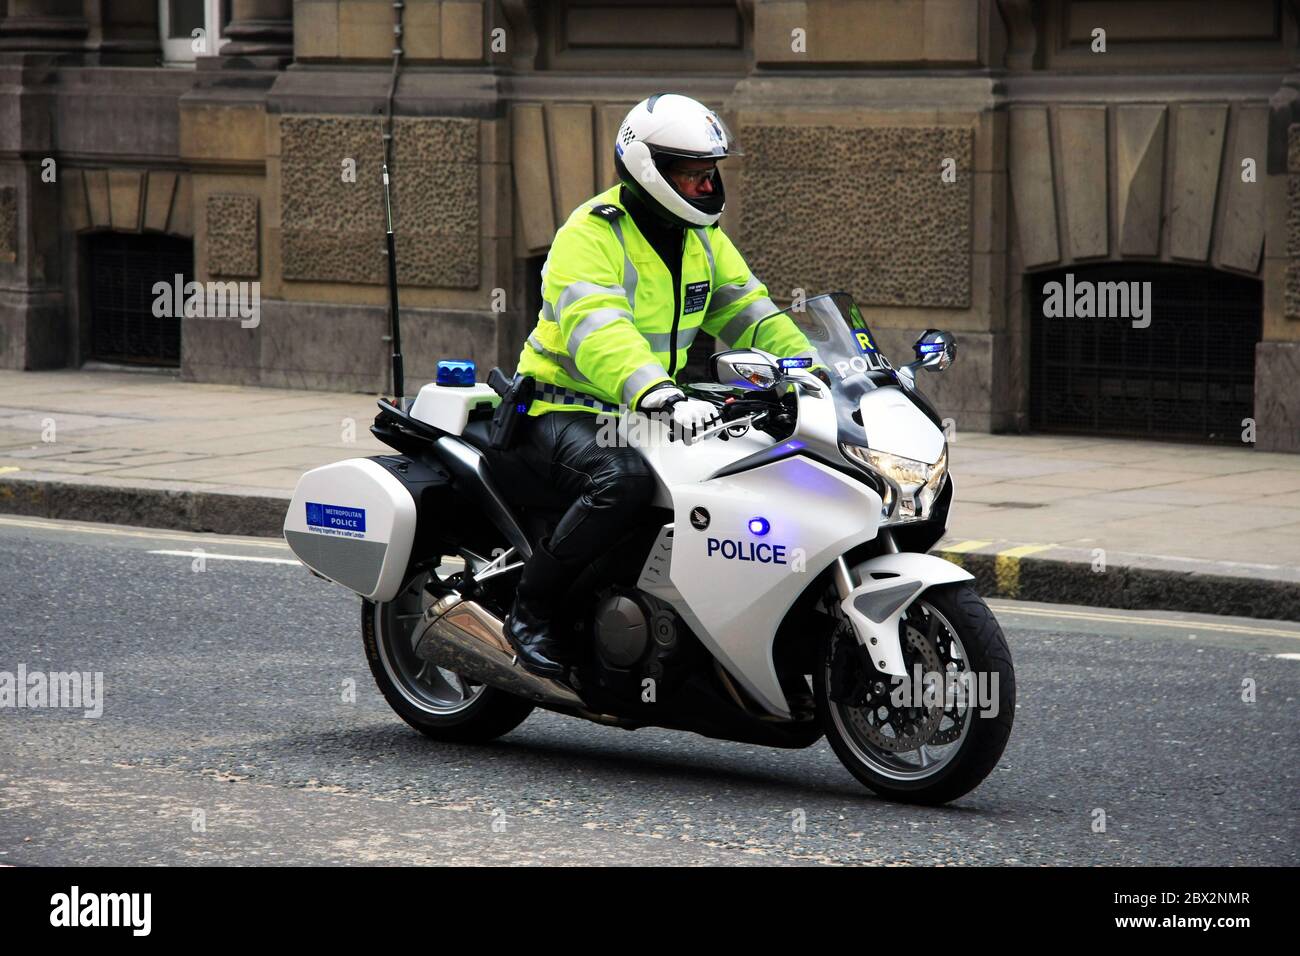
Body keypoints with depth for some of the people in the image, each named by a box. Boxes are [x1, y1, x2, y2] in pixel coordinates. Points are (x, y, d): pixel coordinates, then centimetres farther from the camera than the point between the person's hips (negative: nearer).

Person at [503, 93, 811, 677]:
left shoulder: (702, 238, 10)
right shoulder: (589, 236, -17)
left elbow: (749, 314, 13)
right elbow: (597, 333, -34)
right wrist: (662, 397, -50)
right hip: (566, 410, -8)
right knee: (624, 480, -39)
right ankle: (530, 609, -23)